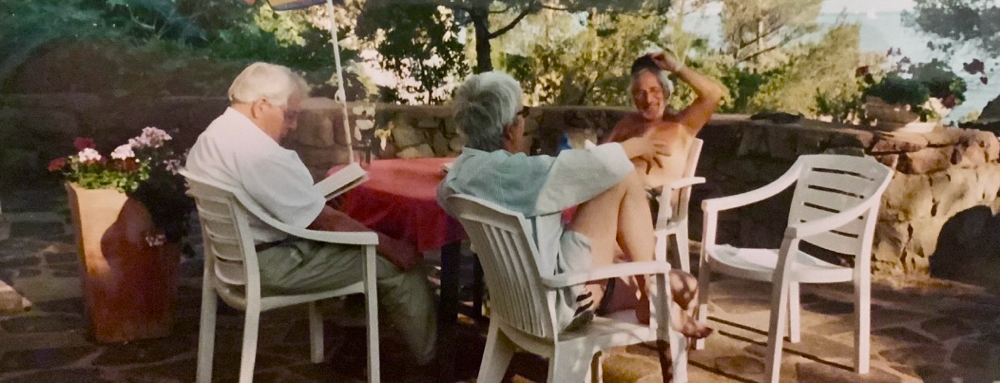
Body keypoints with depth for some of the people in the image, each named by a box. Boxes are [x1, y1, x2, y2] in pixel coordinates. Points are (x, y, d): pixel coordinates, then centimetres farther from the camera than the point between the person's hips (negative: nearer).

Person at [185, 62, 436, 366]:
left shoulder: (213, 136, 6)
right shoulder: (257, 150, -26)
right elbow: (326, 222, -22)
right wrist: (390, 246, -13)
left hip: (238, 256, 11)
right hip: (268, 266, -11)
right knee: (397, 264, -3)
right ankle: (431, 359, 14)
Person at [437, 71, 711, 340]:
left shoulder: (460, 172, 3)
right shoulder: (508, 171, -24)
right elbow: (599, 165, -18)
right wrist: (634, 146, 3)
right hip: (558, 299, -10)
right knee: (623, 178, -8)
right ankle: (651, 285, 5)